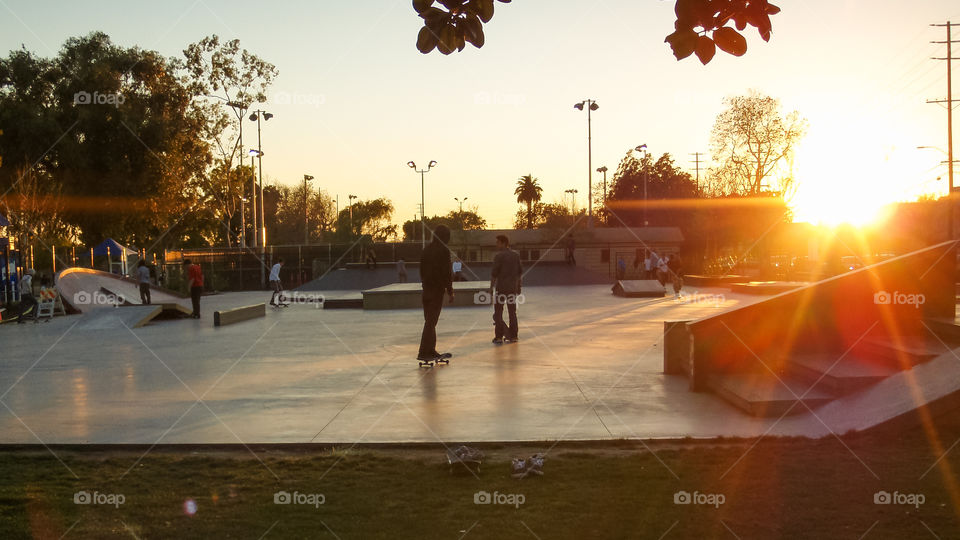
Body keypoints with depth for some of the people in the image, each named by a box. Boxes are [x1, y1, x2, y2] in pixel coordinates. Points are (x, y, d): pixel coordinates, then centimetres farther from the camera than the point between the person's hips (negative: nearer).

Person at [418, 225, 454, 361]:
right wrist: (450, 291, -8)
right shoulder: (443, 250, -12)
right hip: (437, 289, -8)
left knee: (429, 320, 14)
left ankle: (431, 350, 19)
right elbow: (447, 273, -14)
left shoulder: (426, 250, 11)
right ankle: (424, 352, -9)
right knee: (431, 322, -7)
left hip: (427, 289, 8)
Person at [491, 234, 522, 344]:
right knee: (512, 313, 12)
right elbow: (520, 272, 9)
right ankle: (513, 336, 15)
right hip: (513, 287, 5)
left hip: (501, 287, -5)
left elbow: (494, 273, -13)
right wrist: (517, 286, 17)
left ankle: (499, 336, 0)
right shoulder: (516, 255, 6)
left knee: (498, 313, 2)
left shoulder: (499, 256, -12)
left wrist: (491, 286, -3)